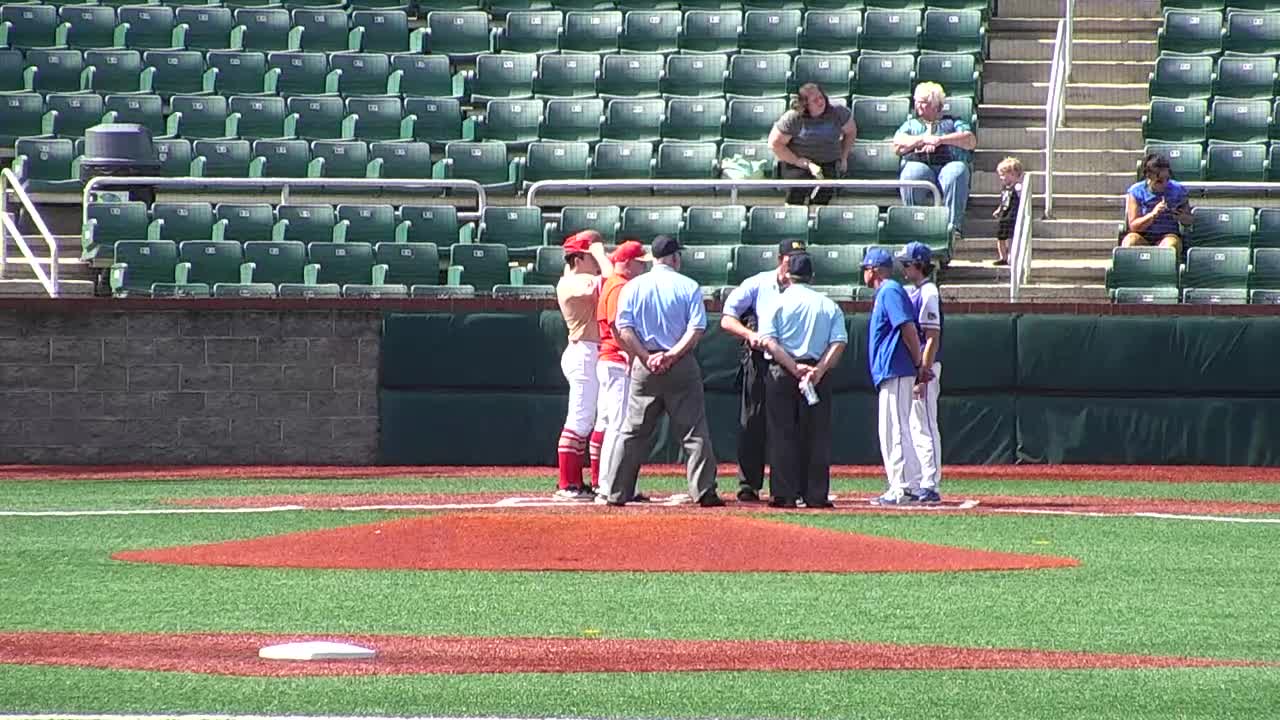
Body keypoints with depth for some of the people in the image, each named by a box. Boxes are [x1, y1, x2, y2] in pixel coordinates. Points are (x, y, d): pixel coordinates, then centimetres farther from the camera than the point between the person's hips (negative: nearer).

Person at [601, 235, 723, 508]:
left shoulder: (633, 287, 4)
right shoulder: (689, 286, -1)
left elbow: (624, 328, -4)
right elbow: (697, 328, -10)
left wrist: (647, 358, -7)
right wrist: (672, 356, -13)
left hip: (644, 365, 2)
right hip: (682, 367, -2)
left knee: (632, 431, 8)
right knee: (694, 430, 2)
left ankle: (617, 492, 6)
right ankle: (704, 491, -4)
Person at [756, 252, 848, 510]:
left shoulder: (775, 304, 1)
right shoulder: (829, 305, 9)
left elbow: (769, 341, -11)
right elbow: (839, 343, -2)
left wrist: (795, 368, -16)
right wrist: (818, 370, -12)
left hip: (781, 373, -2)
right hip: (818, 374, 2)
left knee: (782, 434, 1)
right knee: (817, 436, 5)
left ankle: (784, 494, -3)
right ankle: (816, 495, 2)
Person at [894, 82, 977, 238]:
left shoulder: (953, 122, 27)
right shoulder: (911, 124, 32)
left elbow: (971, 141, 8)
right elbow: (898, 146, 14)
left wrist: (940, 140, -2)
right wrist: (922, 140, 1)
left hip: (948, 164, -1)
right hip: (919, 164, 1)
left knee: (956, 173, -37)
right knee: (912, 173, -36)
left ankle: (954, 225, -45)